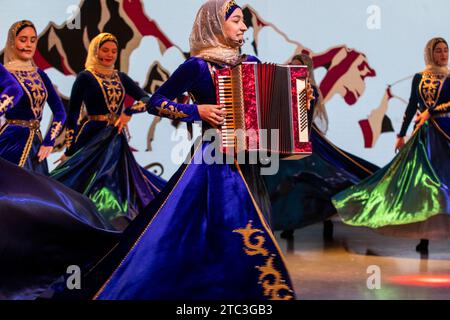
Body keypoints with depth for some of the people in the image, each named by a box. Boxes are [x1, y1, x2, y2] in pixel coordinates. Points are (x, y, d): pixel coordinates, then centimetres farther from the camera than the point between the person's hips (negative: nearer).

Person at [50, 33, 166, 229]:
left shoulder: (120, 78, 12)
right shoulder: (85, 77, -3)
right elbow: (72, 115, -5)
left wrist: (129, 113, -12)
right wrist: (69, 150, -10)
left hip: (116, 140, 5)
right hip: (92, 138, -5)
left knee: (118, 186, 4)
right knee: (87, 185, -7)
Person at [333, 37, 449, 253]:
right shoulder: (419, 78, 9)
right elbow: (412, 106, 10)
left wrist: (430, 112, -16)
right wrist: (401, 134, 8)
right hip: (423, 134, 2)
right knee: (421, 180, -1)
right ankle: (423, 237, 4)